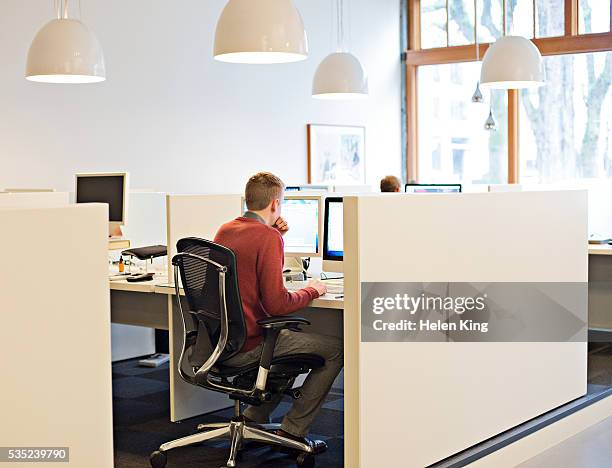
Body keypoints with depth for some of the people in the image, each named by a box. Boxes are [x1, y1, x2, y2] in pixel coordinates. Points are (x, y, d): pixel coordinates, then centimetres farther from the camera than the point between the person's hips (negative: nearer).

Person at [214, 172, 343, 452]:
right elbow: (277, 304, -22)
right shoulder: (268, 237, -17)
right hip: (246, 347, -9)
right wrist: (311, 291, -4)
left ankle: (253, 418, 26)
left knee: (294, 335, 32)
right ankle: (293, 430, 6)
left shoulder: (225, 230, 8)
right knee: (336, 349, 2)